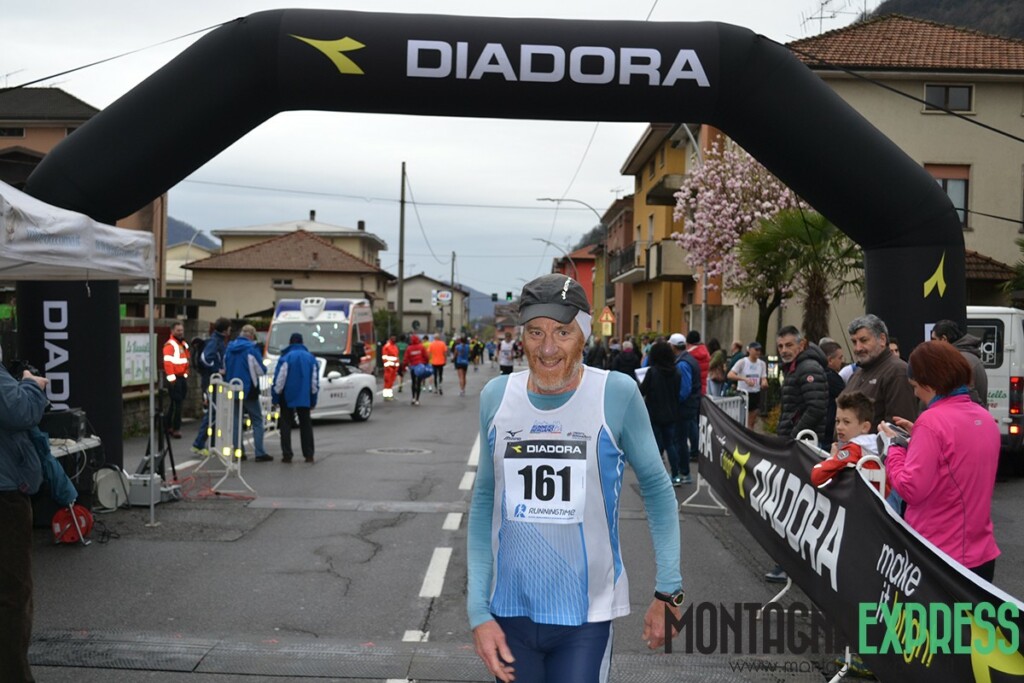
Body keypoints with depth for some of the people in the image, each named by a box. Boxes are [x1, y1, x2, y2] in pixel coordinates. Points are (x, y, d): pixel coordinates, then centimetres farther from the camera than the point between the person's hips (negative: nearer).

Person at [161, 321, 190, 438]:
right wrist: (171, 378, -21)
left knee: (178, 403, 12)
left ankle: (169, 427, 21)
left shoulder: (184, 344, 17)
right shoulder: (170, 344, -11)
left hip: (182, 377, 8)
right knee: (177, 403, -7)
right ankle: (176, 428, -1)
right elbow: (168, 363, -18)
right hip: (174, 378, -8)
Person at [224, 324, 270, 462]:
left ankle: (239, 451, 10)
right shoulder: (252, 349, -12)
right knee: (257, 421, 1)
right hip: (248, 390, -5)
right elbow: (261, 370, -9)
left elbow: (225, 369, 13)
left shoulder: (229, 348, 6)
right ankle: (260, 453, -3)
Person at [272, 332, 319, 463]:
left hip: (288, 398, -3)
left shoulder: (285, 357, -8)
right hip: (305, 398, 3)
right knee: (306, 425, 11)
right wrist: (313, 400, 14)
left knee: (286, 425, 4)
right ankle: (308, 455, 8)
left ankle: (287, 455, -1)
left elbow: (279, 380, -10)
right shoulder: (311, 358, 5)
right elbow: (315, 381, 7)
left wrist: (275, 397, -3)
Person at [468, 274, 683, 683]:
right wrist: (478, 610, -1)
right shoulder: (496, 396, -3)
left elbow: (656, 489, 0)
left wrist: (668, 590, -2)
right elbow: (483, 505, 3)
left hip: (585, 616, -3)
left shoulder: (616, 394, -11)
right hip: (509, 611, 3)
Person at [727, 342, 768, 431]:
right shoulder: (742, 362, -9)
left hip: (756, 394, 5)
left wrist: (764, 383, -20)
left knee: (752, 422, 10)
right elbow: (729, 375, -17)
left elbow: (764, 379, 6)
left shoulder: (762, 364, 5)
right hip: (743, 393, -5)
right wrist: (745, 379, -29)